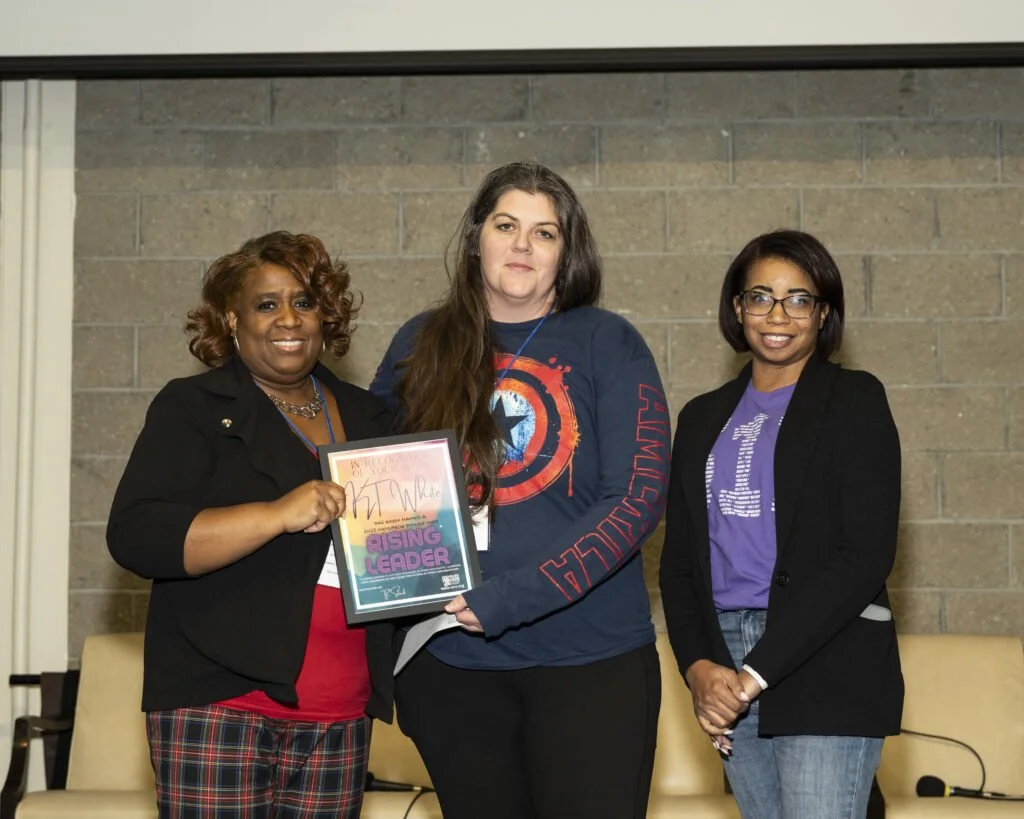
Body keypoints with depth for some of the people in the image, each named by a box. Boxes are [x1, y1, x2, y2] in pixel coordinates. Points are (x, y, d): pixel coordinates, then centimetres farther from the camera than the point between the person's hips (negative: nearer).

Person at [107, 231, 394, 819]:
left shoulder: (368, 417, 15)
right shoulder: (193, 409, 0)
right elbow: (135, 537, -13)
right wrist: (278, 515, -23)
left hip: (341, 714, 5)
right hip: (221, 705, -4)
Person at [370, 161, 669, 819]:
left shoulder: (608, 343, -2)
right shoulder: (422, 346, 7)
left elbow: (638, 498, -10)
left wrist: (512, 597, -18)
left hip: (589, 660, -2)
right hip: (449, 665, 3)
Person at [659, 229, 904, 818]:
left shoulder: (854, 399, 0)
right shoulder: (705, 417, 15)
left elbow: (866, 555, -9)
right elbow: (679, 558, 14)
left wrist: (757, 673, -12)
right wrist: (699, 667, -5)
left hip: (827, 665, -4)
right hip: (726, 664, 5)